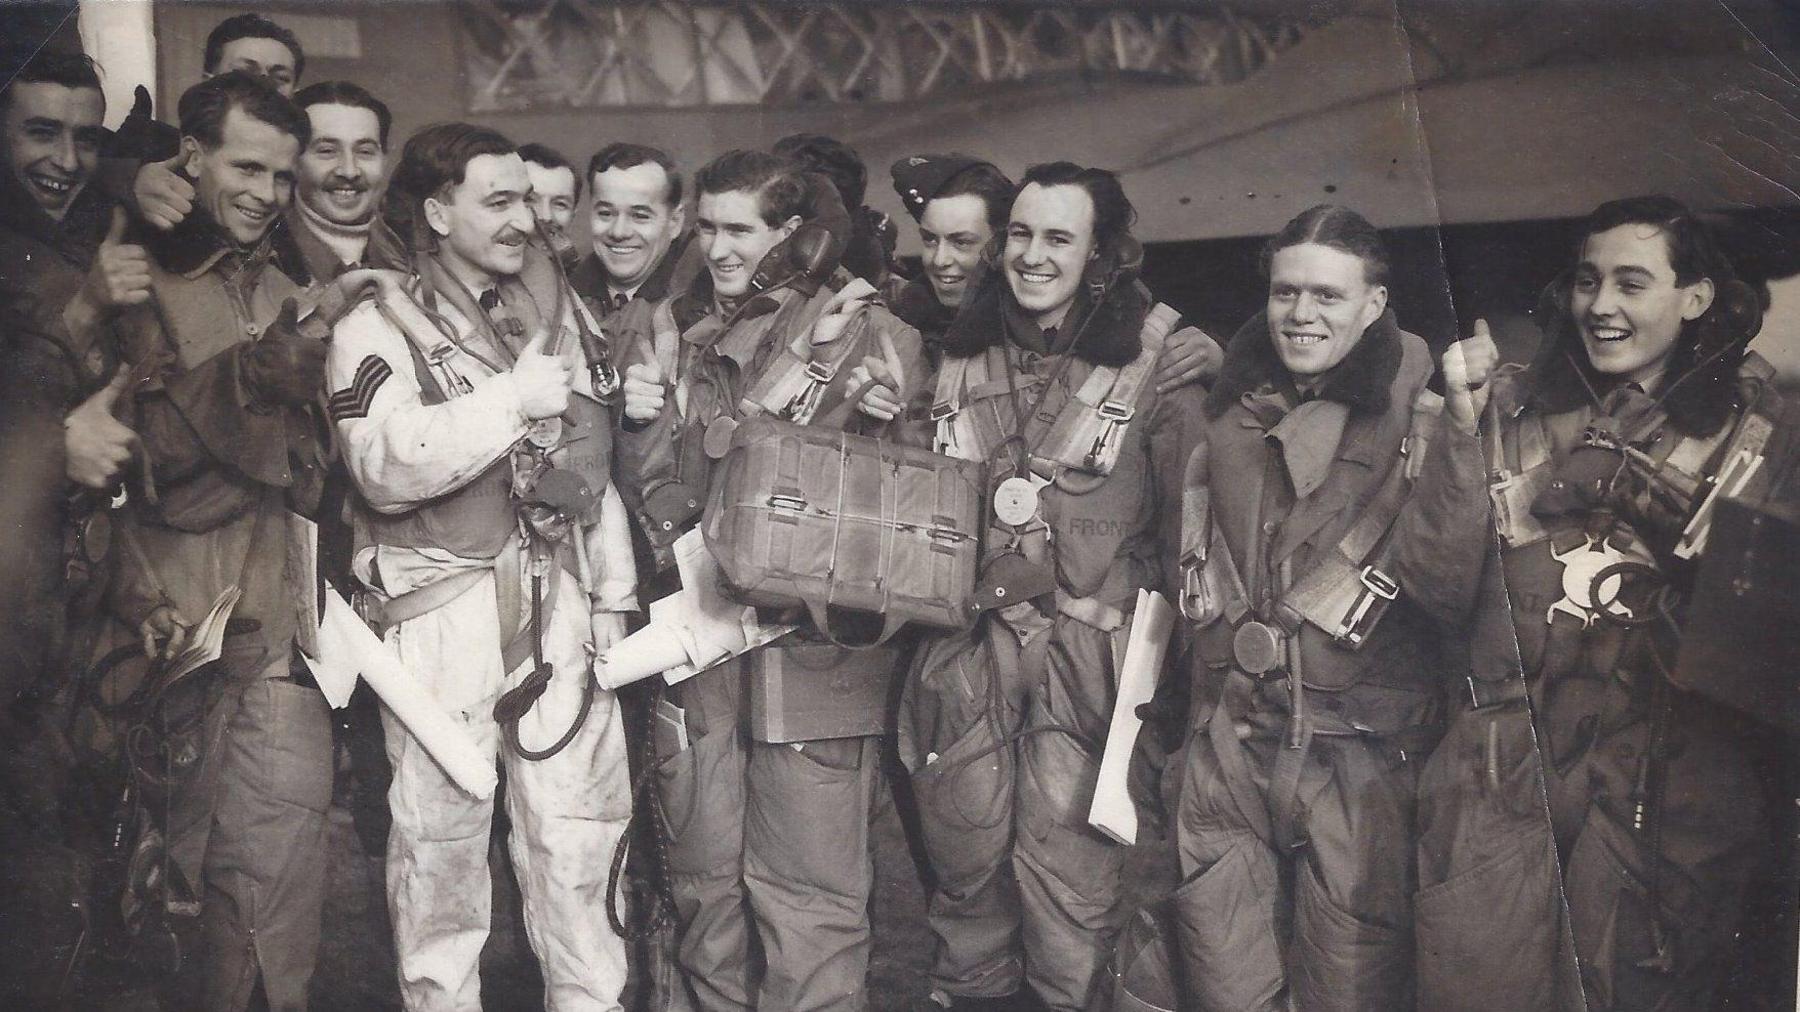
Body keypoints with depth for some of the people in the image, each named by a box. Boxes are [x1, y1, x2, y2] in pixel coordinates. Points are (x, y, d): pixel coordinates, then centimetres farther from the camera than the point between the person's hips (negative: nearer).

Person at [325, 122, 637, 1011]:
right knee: (441, 836, 5)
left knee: (577, 830, 6)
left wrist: (613, 593, 13)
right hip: (443, 618, -4)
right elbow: (385, 465, -18)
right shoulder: (377, 329, -1)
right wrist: (512, 398, -21)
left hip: (560, 607, 4)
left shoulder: (551, 314, 15)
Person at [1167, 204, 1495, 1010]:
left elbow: (1447, 586, -20)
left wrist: (1462, 432, -26)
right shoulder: (1228, 419, 9)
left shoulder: (1416, 425, -4)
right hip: (1229, 752, 3)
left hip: (1358, 759, -3)